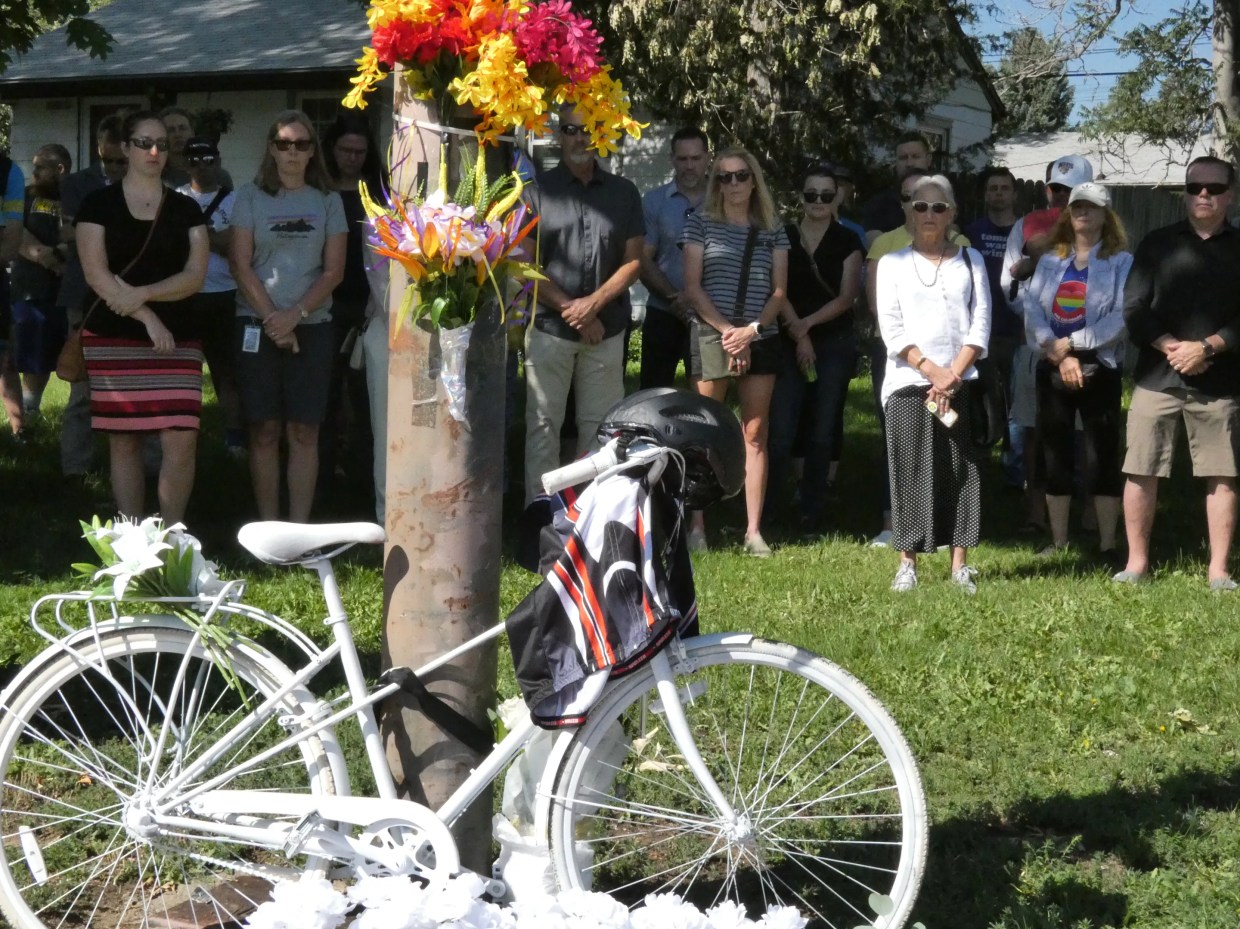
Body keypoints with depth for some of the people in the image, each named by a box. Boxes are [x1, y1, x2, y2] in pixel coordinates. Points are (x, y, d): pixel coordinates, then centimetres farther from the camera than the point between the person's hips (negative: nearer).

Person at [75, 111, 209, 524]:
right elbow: (96, 275, -7)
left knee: (181, 441, -9)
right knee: (123, 442, 3)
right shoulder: (99, 205, 2)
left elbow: (195, 276, -1)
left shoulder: (186, 210, 9)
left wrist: (141, 294, -15)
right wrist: (147, 317, -14)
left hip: (176, 338, 1)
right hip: (113, 340, -1)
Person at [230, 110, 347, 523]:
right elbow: (241, 265, -1)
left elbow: (334, 271, 2)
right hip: (257, 326, -1)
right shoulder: (251, 197, 5)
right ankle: (267, 526, 6)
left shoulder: (328, 202, 8)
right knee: (264, 431, 0)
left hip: (311, 327, 1)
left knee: (303, 432, -1)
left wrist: (294, 315, -10)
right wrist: (272, 319, -10)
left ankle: (299, 527, 1)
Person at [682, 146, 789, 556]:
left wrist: (752, 329, -9)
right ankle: (697, 526, 3)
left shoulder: (772, 231, 11)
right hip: (713, 336, -2)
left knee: (755, 435, 3)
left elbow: (779, 291, 7)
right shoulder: (702, 223, 4)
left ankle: (753, 531, 5)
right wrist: (727, 330, -12)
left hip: (761, 340, 2)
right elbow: (693, 287, -2)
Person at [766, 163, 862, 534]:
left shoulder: (847, 242, 5)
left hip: (835, 344, 0)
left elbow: (846, 297, -1)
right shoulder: (784, 237, 5)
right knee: (781, 431, -8)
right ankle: (764, 512, -2)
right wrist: (798, 335, -9)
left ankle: (812, 515, 11)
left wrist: (806, 323, -12)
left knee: (822, 433, 4)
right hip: (788, 344, 0)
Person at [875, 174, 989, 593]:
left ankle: (960, 562, 3)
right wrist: (931, 370, -11)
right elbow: (891, 328, 0)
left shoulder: (970, 260, 12)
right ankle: (907, 561, 3)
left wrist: (953, 374, -8)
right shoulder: (893, 263, 9)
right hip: (908, 381, -1)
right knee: (911, 471, -2)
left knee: (961, 470, -1)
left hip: (960, 382, 1)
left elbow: (981, 324, 5)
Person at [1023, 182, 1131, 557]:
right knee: (1055, 455, 7)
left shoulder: (1121, 261, 0)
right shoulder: (1049, 261, 12)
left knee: (1102, 457, -4)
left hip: (1100, 369, -4)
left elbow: (1123, 316, -12)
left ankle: (1107, 546, 0)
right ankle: (1058, 540, 15)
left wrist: (1071, 343, -15)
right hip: (1052, 369, 4)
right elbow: (1032, 312, 0)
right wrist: (1060, 356, -14)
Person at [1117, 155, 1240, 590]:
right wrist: (1171, 347, -12)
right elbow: (1134, 309, 2)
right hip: (1157, 376, 0)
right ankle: (1137, 563, 10)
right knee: (1141, 471, 0)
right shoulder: (1158, 244, 8)